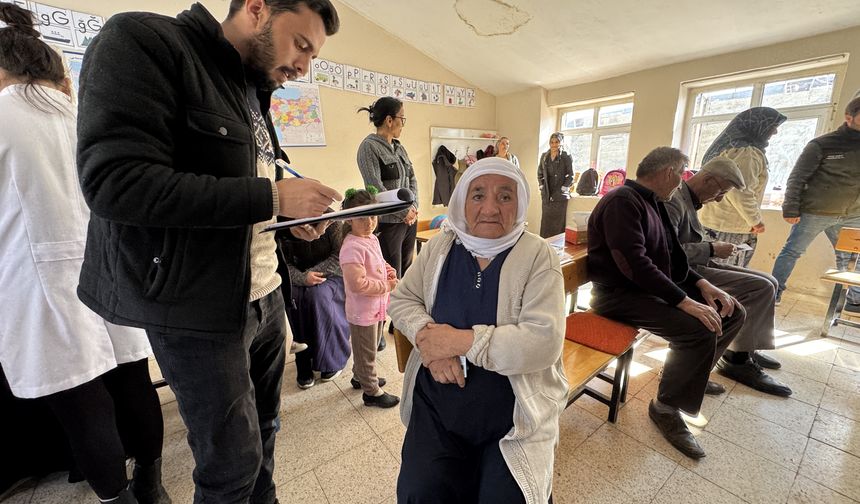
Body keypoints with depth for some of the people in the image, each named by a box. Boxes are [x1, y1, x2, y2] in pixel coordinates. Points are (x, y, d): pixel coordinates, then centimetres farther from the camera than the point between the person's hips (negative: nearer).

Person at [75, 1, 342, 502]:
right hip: (199, 307, -7)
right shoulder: (142, 41, -10)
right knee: (233, 461, 9)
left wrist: (293, 217, 0)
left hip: (265, 295, 8)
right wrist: (272, 198, -22)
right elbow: (115, 181, -23)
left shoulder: (253, 93, 13)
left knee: (263, 428, 24)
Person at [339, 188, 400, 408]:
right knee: (366, 352, 11)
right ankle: (371, 391, 30)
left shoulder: (372, 239, 2)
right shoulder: (352, 247, -27)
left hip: (377, 306, 9)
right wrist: (386, 286, -22)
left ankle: (360, 376, 50)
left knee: (370, 347, 28)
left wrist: (389, 270, -2)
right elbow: (359, 284, -31)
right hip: (362, 311, -9)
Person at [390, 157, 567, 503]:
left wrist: (462, 341, -21)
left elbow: (544, 341, -17)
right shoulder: (440, 247, 2)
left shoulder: (538, 256, -9)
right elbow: (401, 299, 7)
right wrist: (427, 338, -14)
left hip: (514, 410, -2)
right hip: (438, 400, 3)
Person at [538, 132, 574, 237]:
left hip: (560, 196, -4)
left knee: (558, 224, -3)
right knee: (545, 223, 6)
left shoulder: (566, 157, -3)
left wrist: (563, 188, -8)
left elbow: (571, 176, -2)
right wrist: (541, 186, 10)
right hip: (546, 195, 4)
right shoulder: (544, 156, 10)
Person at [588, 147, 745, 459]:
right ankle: (666, 408, -4)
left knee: (732, 313, 7)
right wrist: (685, 301, -26)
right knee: (699, 330, -26)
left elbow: (670, 257, 18)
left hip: (653, 285, 10)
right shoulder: (623, 201, -18)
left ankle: (693, 375, 24)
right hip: (619, 293, -10)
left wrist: (702, 284, 4)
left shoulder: (653, 203, 15)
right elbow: (634, 263, -28)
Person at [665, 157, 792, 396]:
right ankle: (738, 360, -2)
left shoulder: (689, 200, 15)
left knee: (768, 282, 10)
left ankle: (745, 348, 19)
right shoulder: (673, 200, -19)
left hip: (694, 266, 10)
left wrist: (712, 249, 3)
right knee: (761, 288, -14)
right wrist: (712, 249, -17)